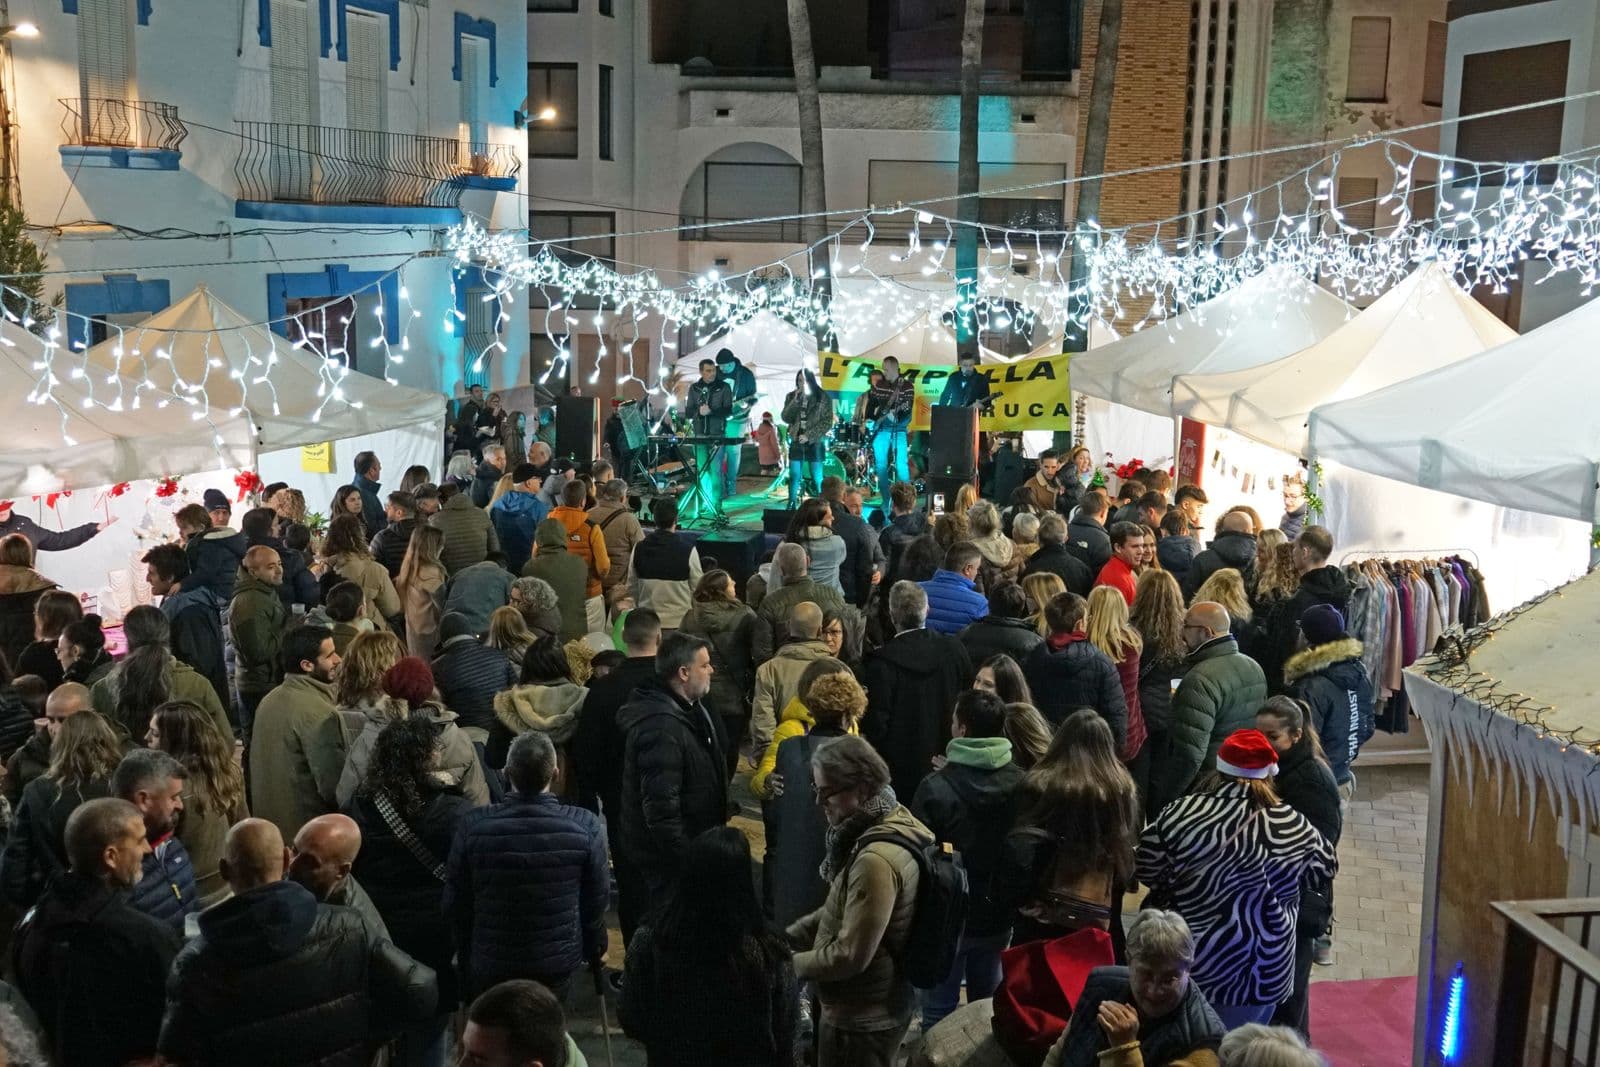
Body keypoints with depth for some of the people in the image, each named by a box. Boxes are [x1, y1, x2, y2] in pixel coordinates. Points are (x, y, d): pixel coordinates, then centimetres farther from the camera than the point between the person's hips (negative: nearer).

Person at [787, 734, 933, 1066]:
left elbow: (850, 955, -25)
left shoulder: (877, 860, -30)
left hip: (861, 1018, -9)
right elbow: (844, 909, 13)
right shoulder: (892, 823, 1)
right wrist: (788, 937, 6)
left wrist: (786, 965, -12)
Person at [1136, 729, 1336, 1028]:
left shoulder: (1179, 813, -13)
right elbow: (1326, 865, 5)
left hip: (1187, 962, 0)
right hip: (1260, 970, 0)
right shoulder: (1291, 826, -11)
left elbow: (1144, 868, -6)